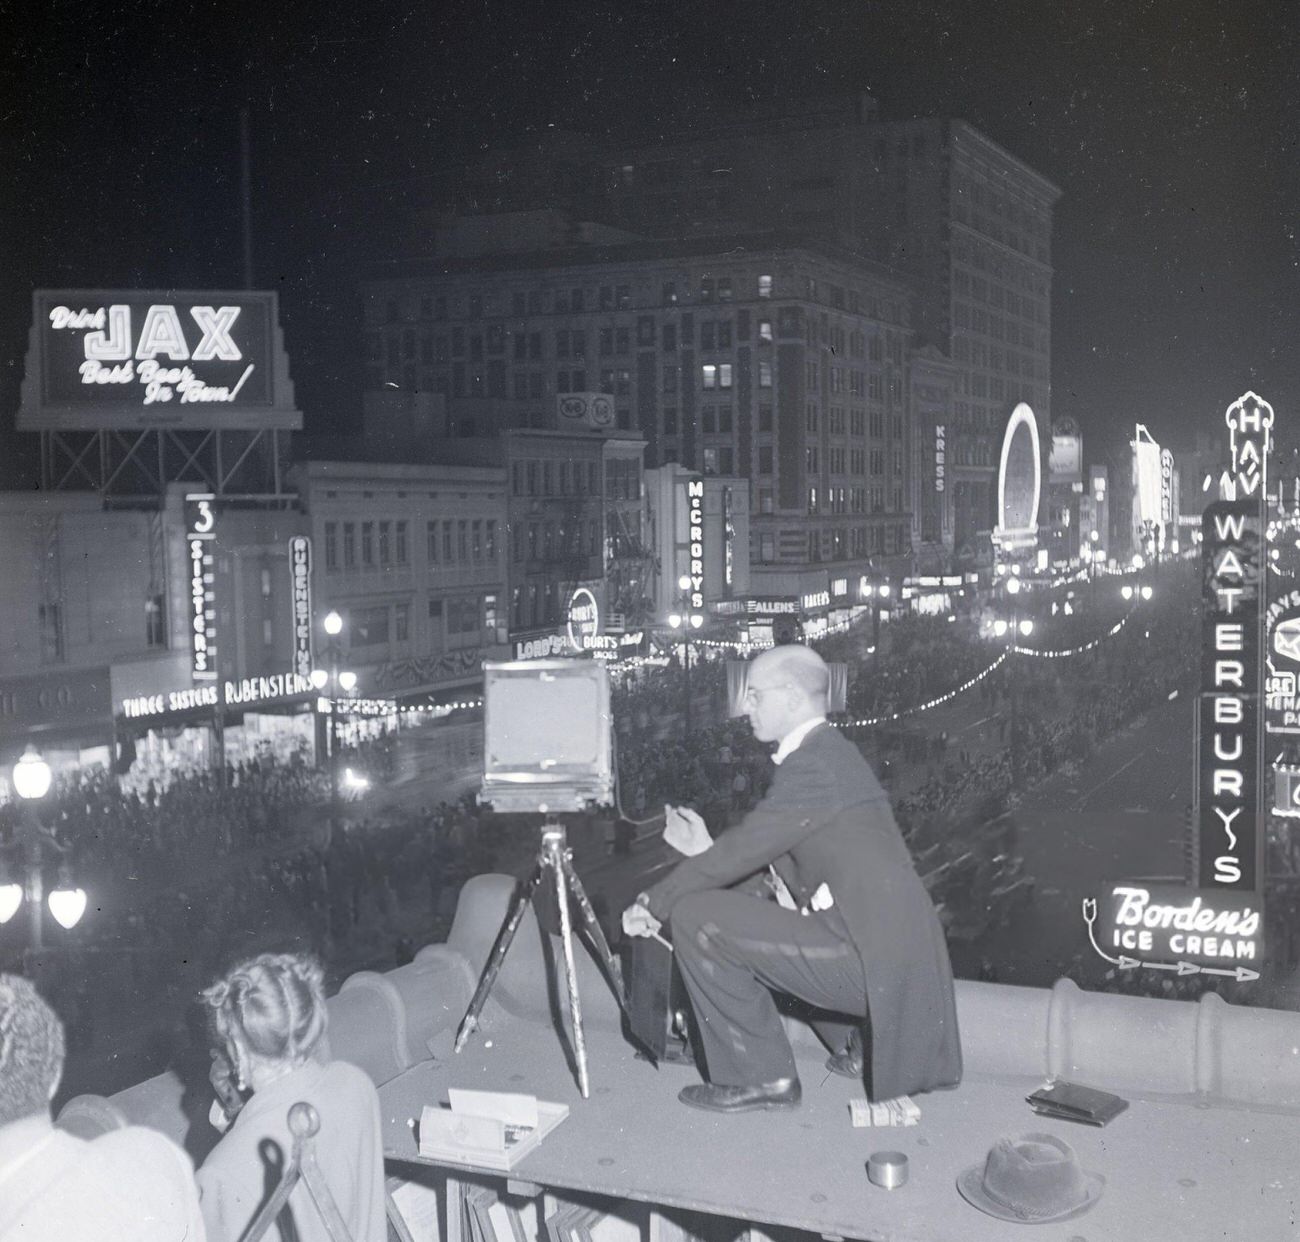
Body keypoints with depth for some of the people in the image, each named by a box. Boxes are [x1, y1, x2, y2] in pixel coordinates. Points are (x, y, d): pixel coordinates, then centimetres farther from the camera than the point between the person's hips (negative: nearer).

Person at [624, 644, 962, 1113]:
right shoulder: (829, 753, 15)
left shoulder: (813, 766, -14)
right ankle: (871, 1043, 26)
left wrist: (653, 904, -2)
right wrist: (707, 850, 10)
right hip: (898, 956, 10)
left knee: (696, 916, -12)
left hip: (875, 961, -10)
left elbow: (742, 851, -14)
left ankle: (760, 1077, 1)